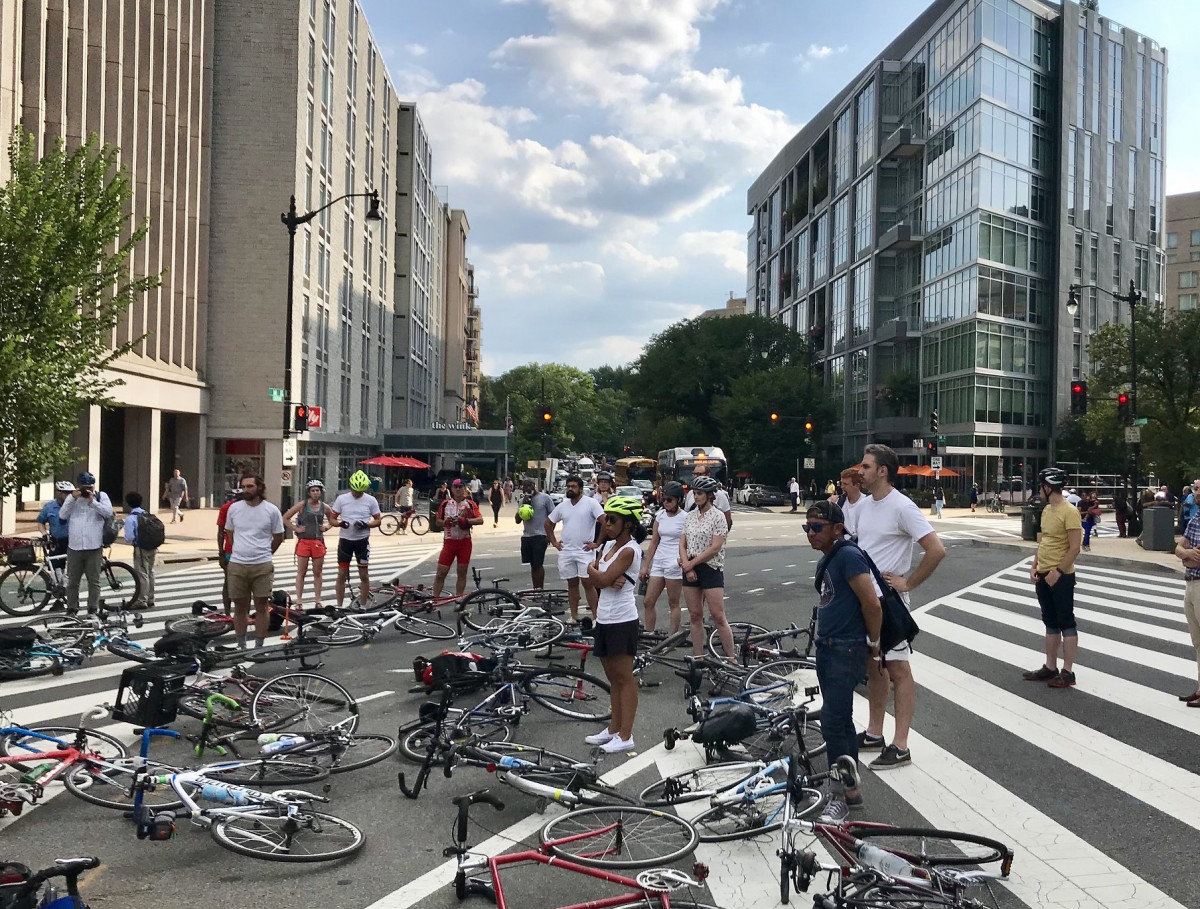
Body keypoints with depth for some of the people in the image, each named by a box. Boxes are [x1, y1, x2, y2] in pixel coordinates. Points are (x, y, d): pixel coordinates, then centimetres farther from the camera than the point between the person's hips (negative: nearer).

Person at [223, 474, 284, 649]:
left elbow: (278, 537, 7)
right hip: (237, 564, 2)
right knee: (240, 607, 10)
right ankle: (240, 645, 21)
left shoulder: (271, 510, -3)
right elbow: (229, 533, 16)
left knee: (262, 607, 3)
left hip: (262, 566, -2)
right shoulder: (234, 508, 2)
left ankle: (259, 646, 12)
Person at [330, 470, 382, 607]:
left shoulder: (371, 500, -2)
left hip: (362, 540, 0)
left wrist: (366, 525, -17)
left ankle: (363, 606, 14)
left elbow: (378, 520, 3)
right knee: (342, 574, 3)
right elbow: (332, 518, 4)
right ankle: (339, 605, 12)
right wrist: (340, 523, -19)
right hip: (345, 539, 0)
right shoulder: (341, 499, -1)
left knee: (364, 575, 4)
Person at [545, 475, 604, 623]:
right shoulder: (562, 505, 9)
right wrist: (554, 541, 12)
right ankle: (574, 616, 19)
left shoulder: (591, 503, -7)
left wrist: (597, 543, -14)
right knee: (572, 583, 11)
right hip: (566, 552, 5)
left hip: (584, 551, -5)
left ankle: (596, 617, -2)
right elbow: (548, 523, 21)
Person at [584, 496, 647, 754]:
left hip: (622, 621, -9)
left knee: (624, 678, -2)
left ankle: (625, 736, 3)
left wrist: (593, 569, -1)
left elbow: (602, 578, -21)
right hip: (604, 618, 9)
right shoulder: (608, 545, 10)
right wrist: (609, 579, -16)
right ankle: (613, 728, 25)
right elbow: (594, 581, 4)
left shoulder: (629, 550, -15)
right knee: (613, 677, 16)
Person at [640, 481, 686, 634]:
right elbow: (654, 542, 14)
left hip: (674, 563, -6)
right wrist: (645, 566, 11)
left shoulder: (685, 518, -6)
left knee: (673, 603, 2)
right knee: (648, 602, 4)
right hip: (658, 562, 6)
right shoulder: (660, 515, 10)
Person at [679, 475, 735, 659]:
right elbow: (682, 544, 6)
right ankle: (698, 658, 15)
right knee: (695, 616, 8)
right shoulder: (690, 516, 9)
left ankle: (732, 658, 1)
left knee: (718, 616, -6)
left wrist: (692, 563, -13)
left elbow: (715, 548, -14)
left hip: (711, 568, -6)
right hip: (690, 569, 6)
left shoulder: (717, 516, -8)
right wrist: (687, 565, -9)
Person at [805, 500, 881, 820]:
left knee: (832, 722, -7)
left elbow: (872, 604, -21)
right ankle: (851, 790, 23)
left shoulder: (848, 555, -17)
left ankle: (841, 793, 3)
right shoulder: (825, 561, 13)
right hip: (826, 649, 10)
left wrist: (873, 642, -9)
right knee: (841, 721, 14)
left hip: (846, 651, -10)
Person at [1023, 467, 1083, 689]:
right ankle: (1050, 668, 22)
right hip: (1043, 576, 9)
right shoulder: (1046, 510, 10)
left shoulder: (1069, 512, -16)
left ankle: (1067, 672, 6)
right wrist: (1034, 566, 8)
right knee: (1050, 623, 14)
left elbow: (1074, 547, -19)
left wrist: (1057, 571, -20)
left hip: (1061, 577, -9)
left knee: (1066, 623, 0)